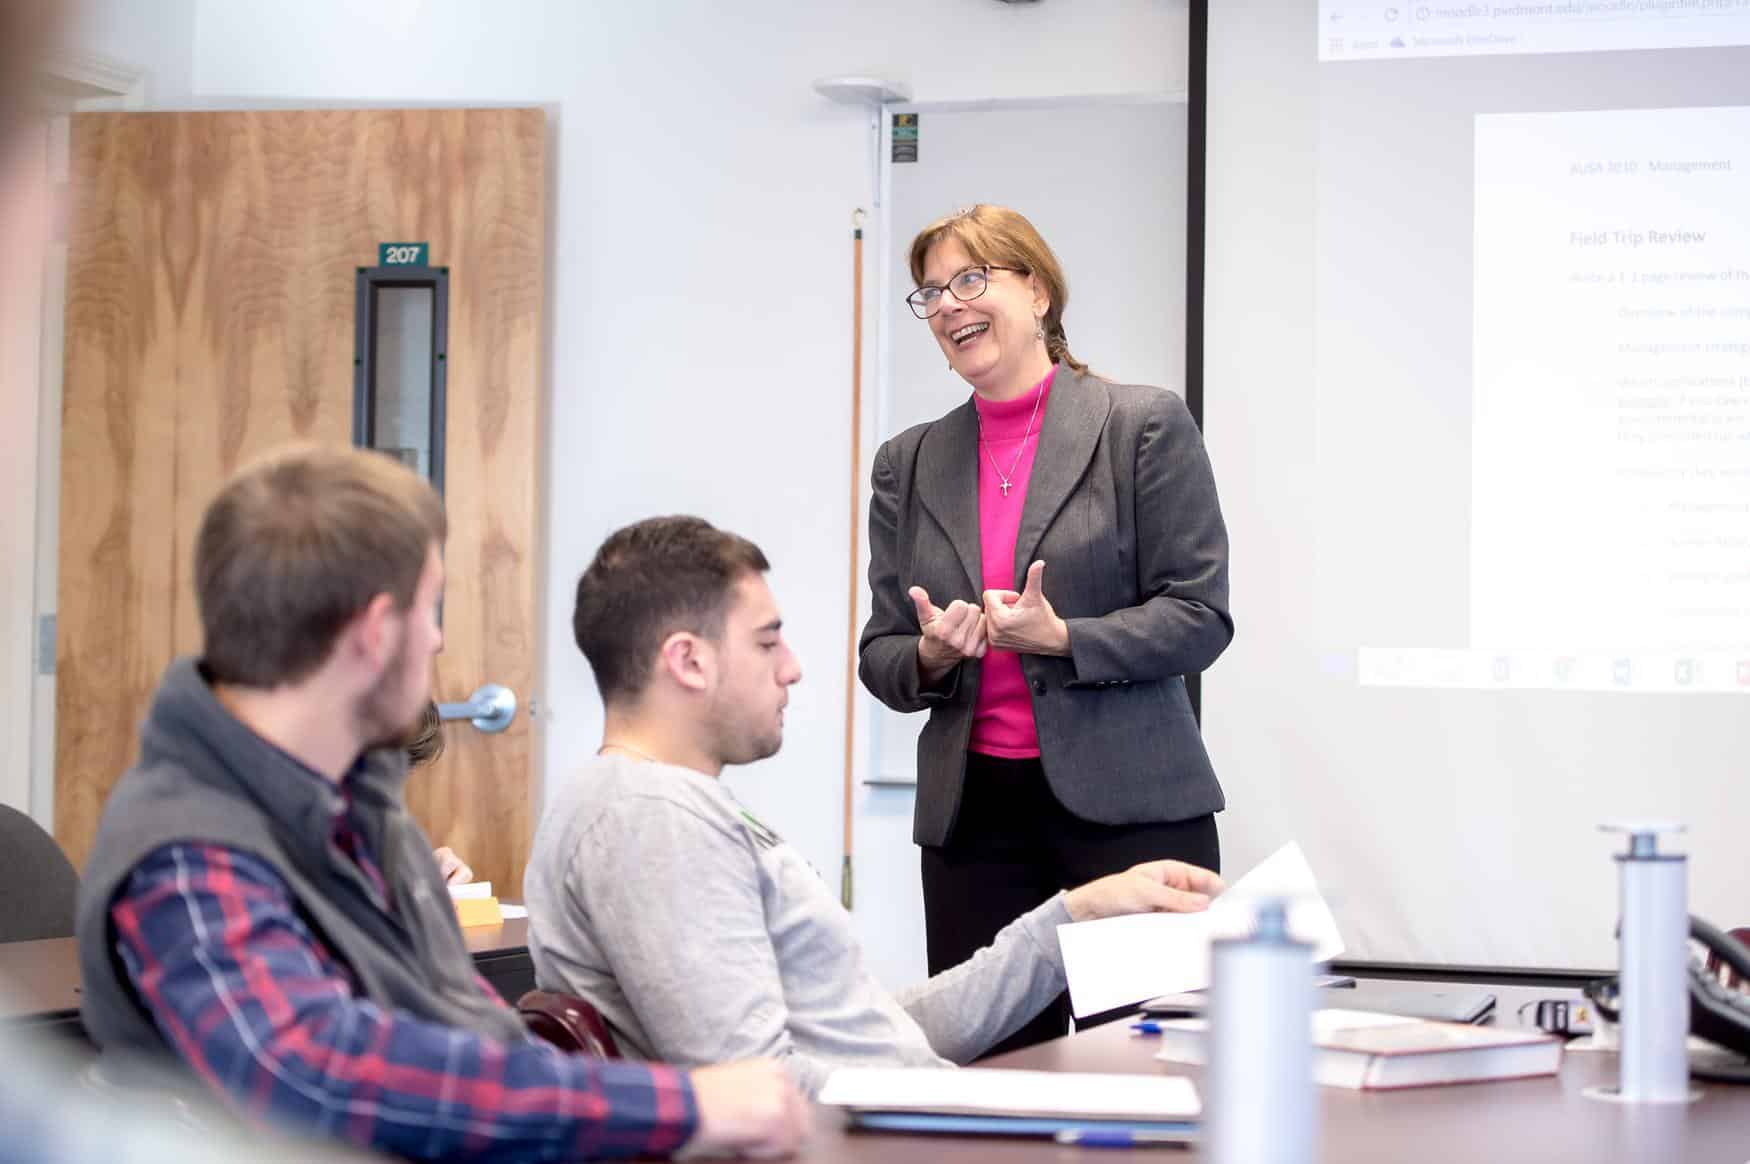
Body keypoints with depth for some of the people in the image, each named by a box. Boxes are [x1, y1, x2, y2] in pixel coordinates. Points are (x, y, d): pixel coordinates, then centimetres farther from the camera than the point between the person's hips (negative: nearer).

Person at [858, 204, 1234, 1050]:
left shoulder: (1145, 427, 1)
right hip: (972, 813, 4)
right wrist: (930, 657, -8)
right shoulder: (909, 464, 13)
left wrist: (1061, 639, -16)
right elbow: (880, 657, 15)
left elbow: (1201, 617, -4)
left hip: (1128, 806, -4)